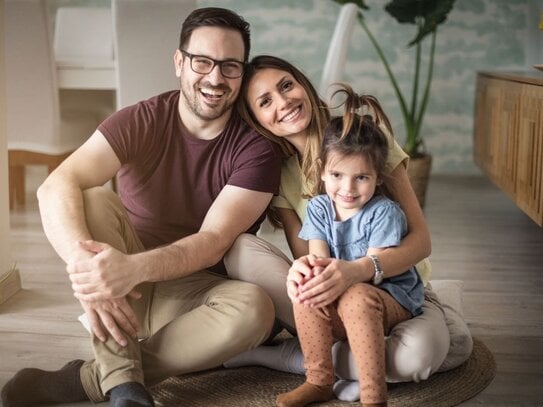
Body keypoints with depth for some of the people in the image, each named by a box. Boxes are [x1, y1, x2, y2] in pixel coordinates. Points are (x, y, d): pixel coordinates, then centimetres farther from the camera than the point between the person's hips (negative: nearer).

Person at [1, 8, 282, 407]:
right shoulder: (140, 122, -10)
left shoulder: (256, 149, -11)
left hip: (194, 293, 0)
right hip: (125, 286, 1)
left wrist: (134, 267, -42)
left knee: (254, 307, -33)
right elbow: (56, 187, -25)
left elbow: (214, 242, -22)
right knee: (93, 200, -25)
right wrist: (83, 261, -46)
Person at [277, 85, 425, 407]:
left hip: (393, 299, -4)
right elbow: (319, 256, -9)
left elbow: (375, 266, -20)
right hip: (338, 305, 4)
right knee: (306, 293, -26)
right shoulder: (319, 208, 2)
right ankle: (319, 381, -13)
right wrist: (307, 269, -34)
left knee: (357, 297, -36)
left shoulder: (384, 212, -12)